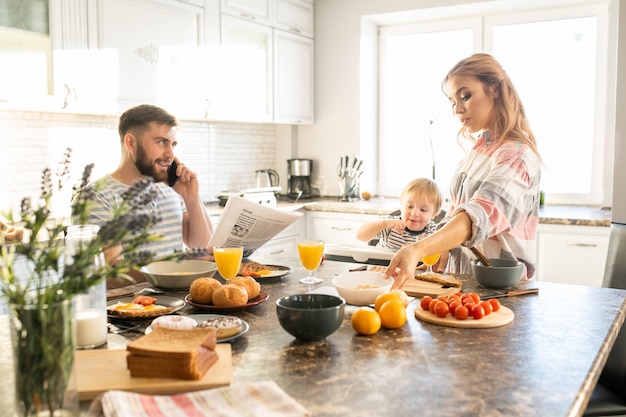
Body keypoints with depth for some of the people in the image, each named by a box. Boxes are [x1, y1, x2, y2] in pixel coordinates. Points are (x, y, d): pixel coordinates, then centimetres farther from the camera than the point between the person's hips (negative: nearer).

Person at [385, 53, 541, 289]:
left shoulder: (517, 155, -15)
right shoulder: (480, 148, 11)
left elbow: (480, 216, -30)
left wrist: (418, 250, -43)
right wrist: (442, 253, -1)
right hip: (460, 276, 7)